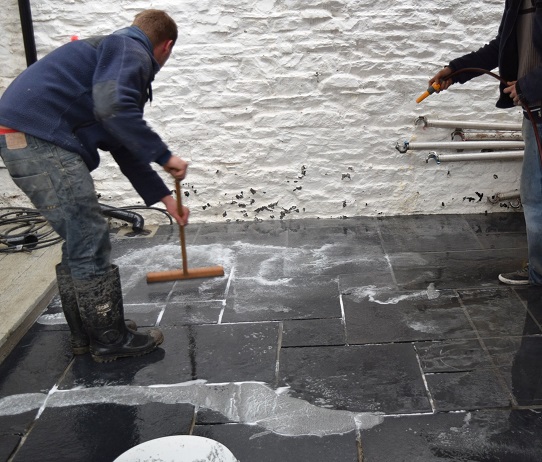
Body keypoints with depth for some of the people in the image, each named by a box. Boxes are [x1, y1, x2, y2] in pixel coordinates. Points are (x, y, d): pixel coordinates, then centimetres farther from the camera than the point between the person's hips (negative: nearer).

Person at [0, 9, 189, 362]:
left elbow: (126, 148, 29)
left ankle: (86, 334, 26)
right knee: (91, 243, -3)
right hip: (38, 137, -10)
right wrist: (164, 155, -15)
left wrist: (164, 197, 30)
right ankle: (111, 342, 9)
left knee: (80, 241, 17)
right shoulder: (130, 51, -3)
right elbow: (113, 109, -24)